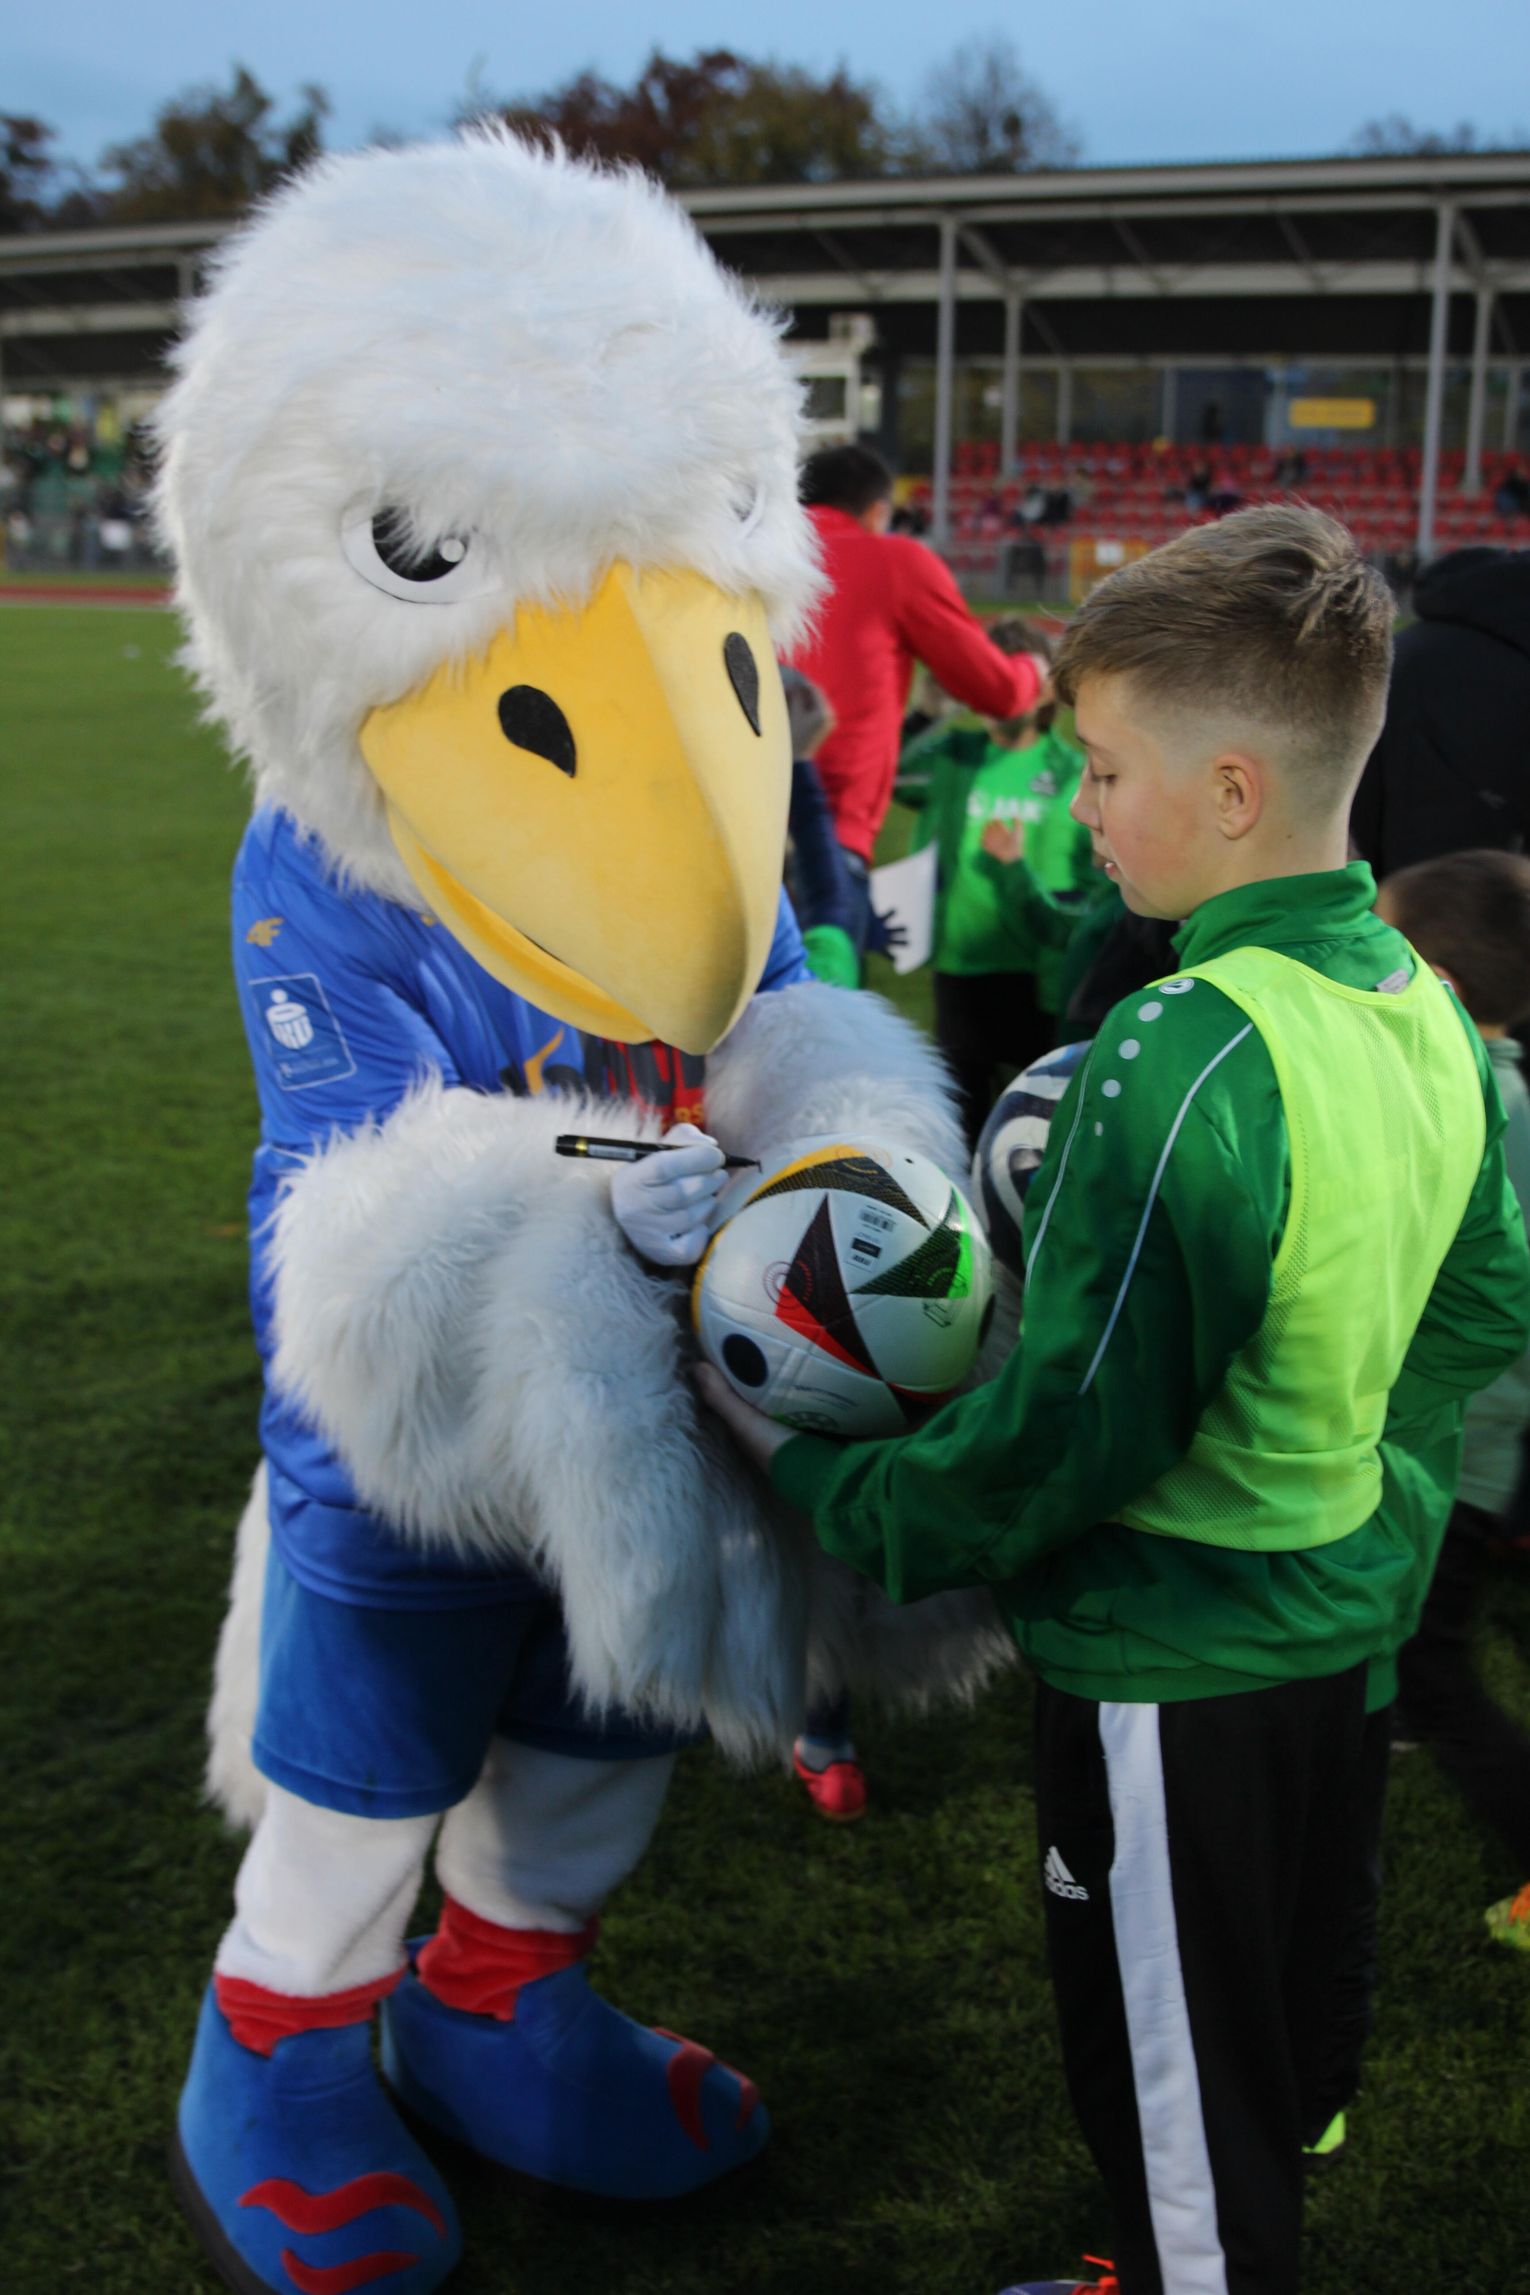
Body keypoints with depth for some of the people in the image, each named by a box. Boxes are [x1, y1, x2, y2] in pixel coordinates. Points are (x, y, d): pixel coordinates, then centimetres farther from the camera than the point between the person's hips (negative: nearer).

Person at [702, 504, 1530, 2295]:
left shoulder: (1181, 1057, -28)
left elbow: (1066, 1428, -25)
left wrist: (820, 1482, -12)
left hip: (1171, 1666, -8)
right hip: (1338, 1609, 8)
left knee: (1174, 2083, 14)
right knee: (1278, 2041, 27)